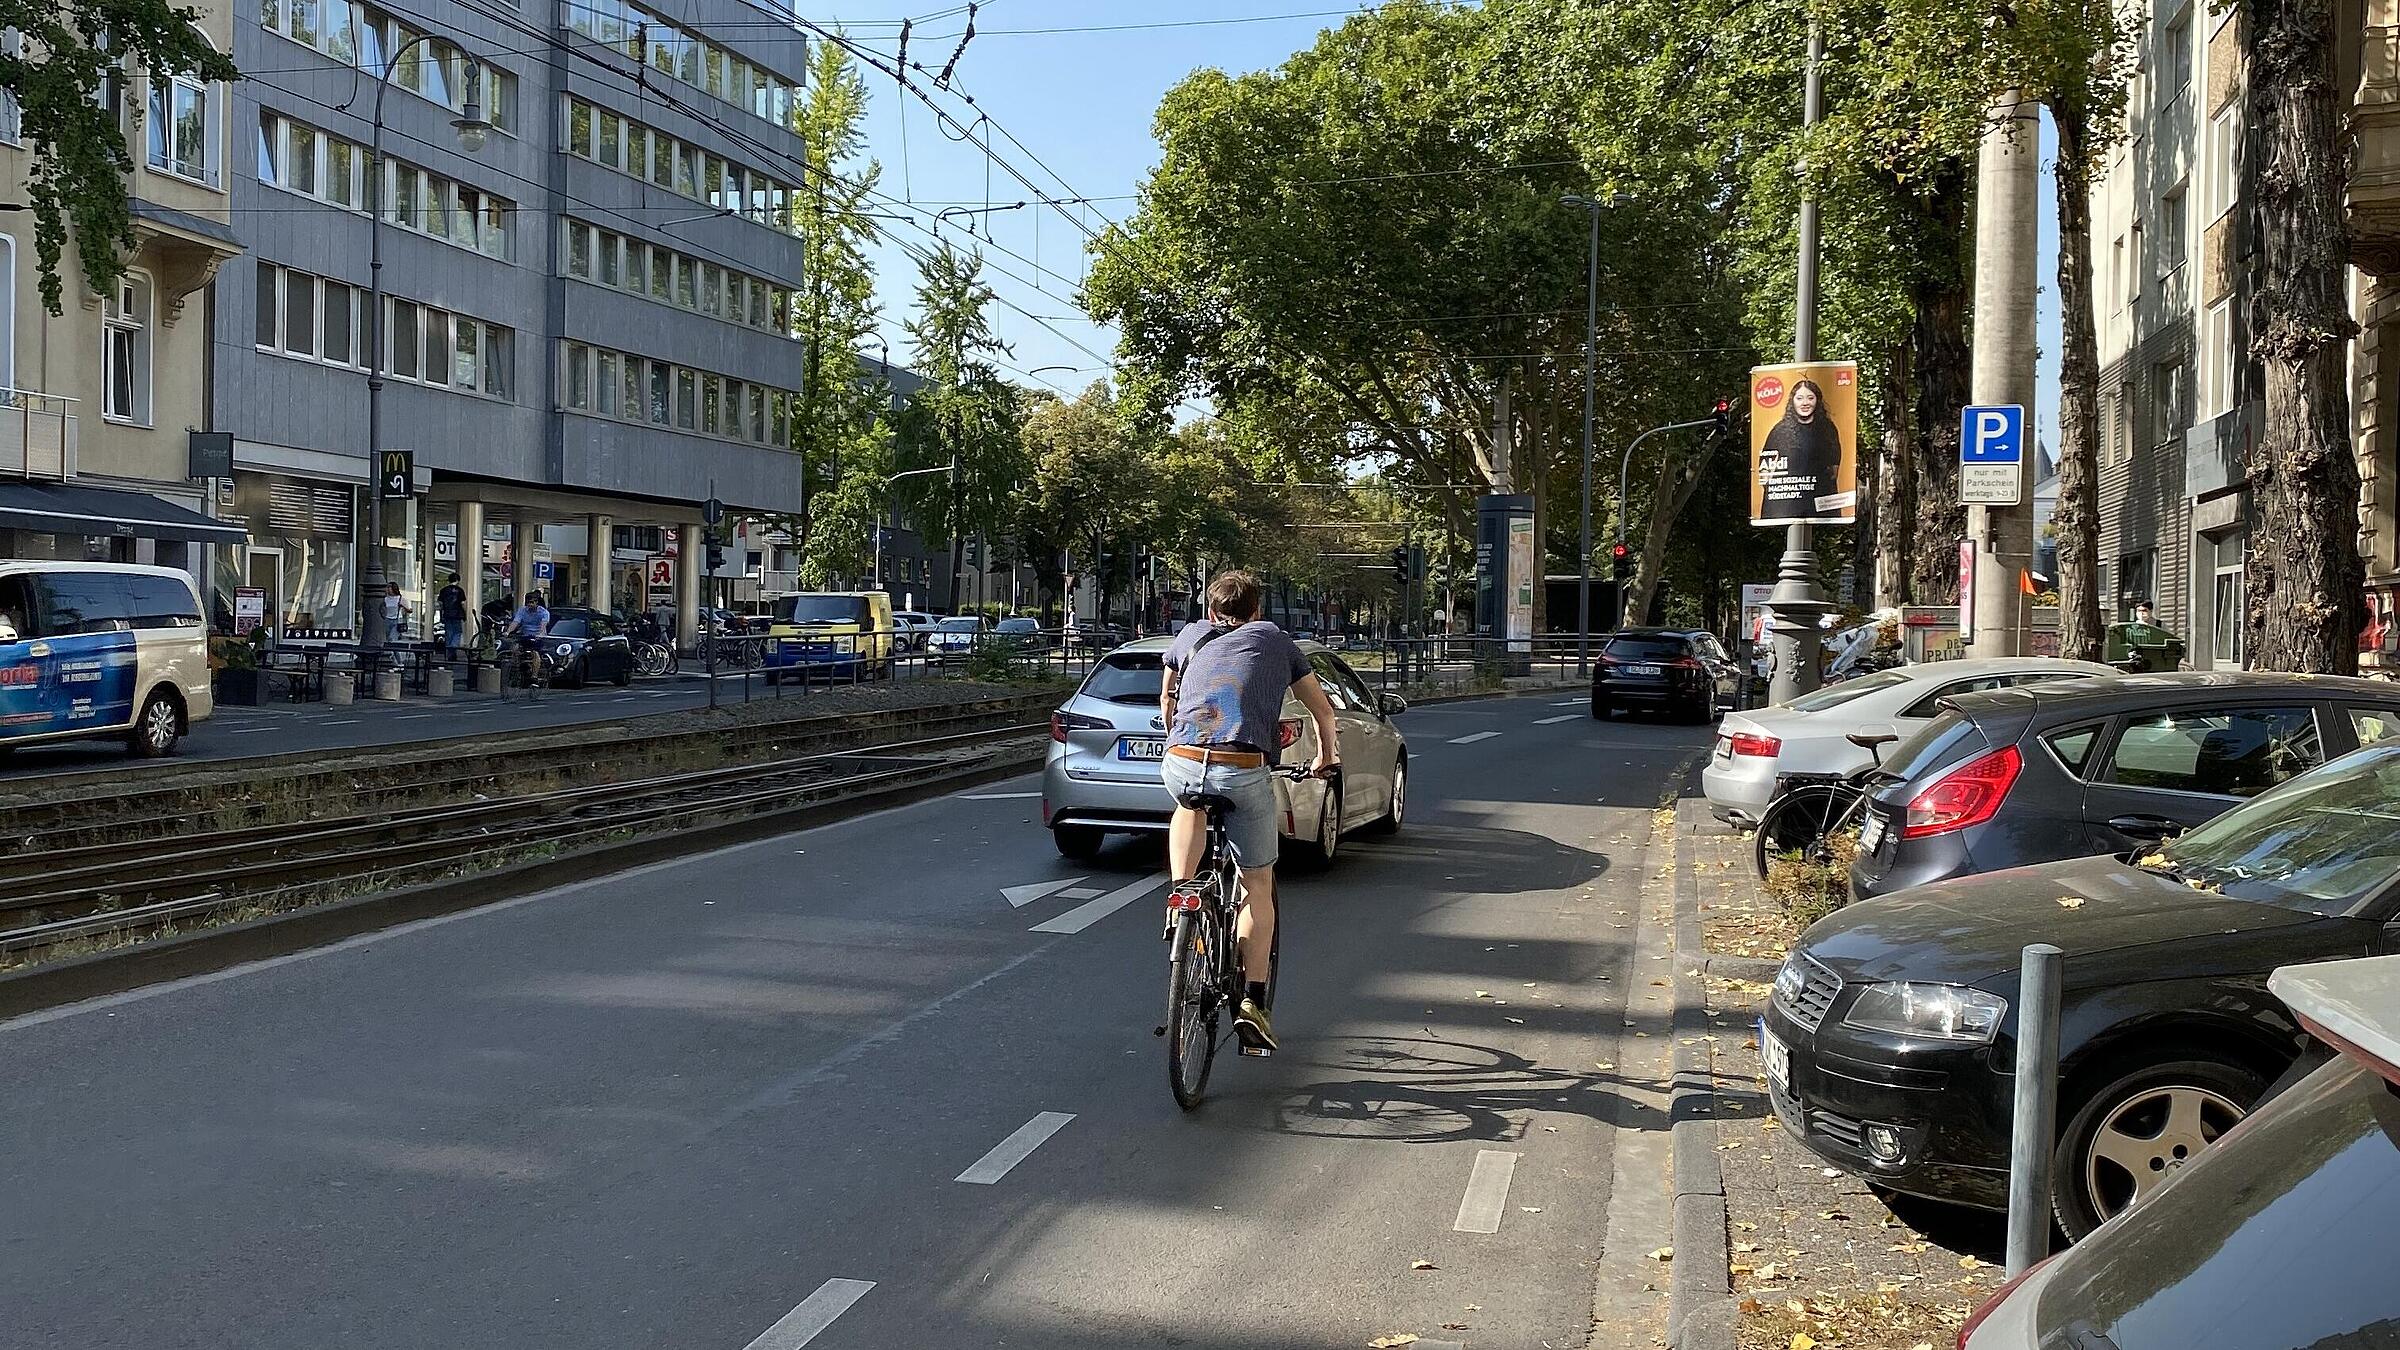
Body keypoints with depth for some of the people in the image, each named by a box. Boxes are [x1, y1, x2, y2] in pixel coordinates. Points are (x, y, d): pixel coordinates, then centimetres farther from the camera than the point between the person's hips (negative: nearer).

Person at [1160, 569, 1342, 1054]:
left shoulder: (1190, 635, 26)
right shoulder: (1275, 640, 24)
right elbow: (1323, 710, 34)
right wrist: (1327, 759, 51)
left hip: (1181, 765, 1)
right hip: (1246, 772, -1)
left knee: (1190, 805, 38)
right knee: (1258, 884, 15)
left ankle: (1181, 891, 17)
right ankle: (1253, 1003, 9)